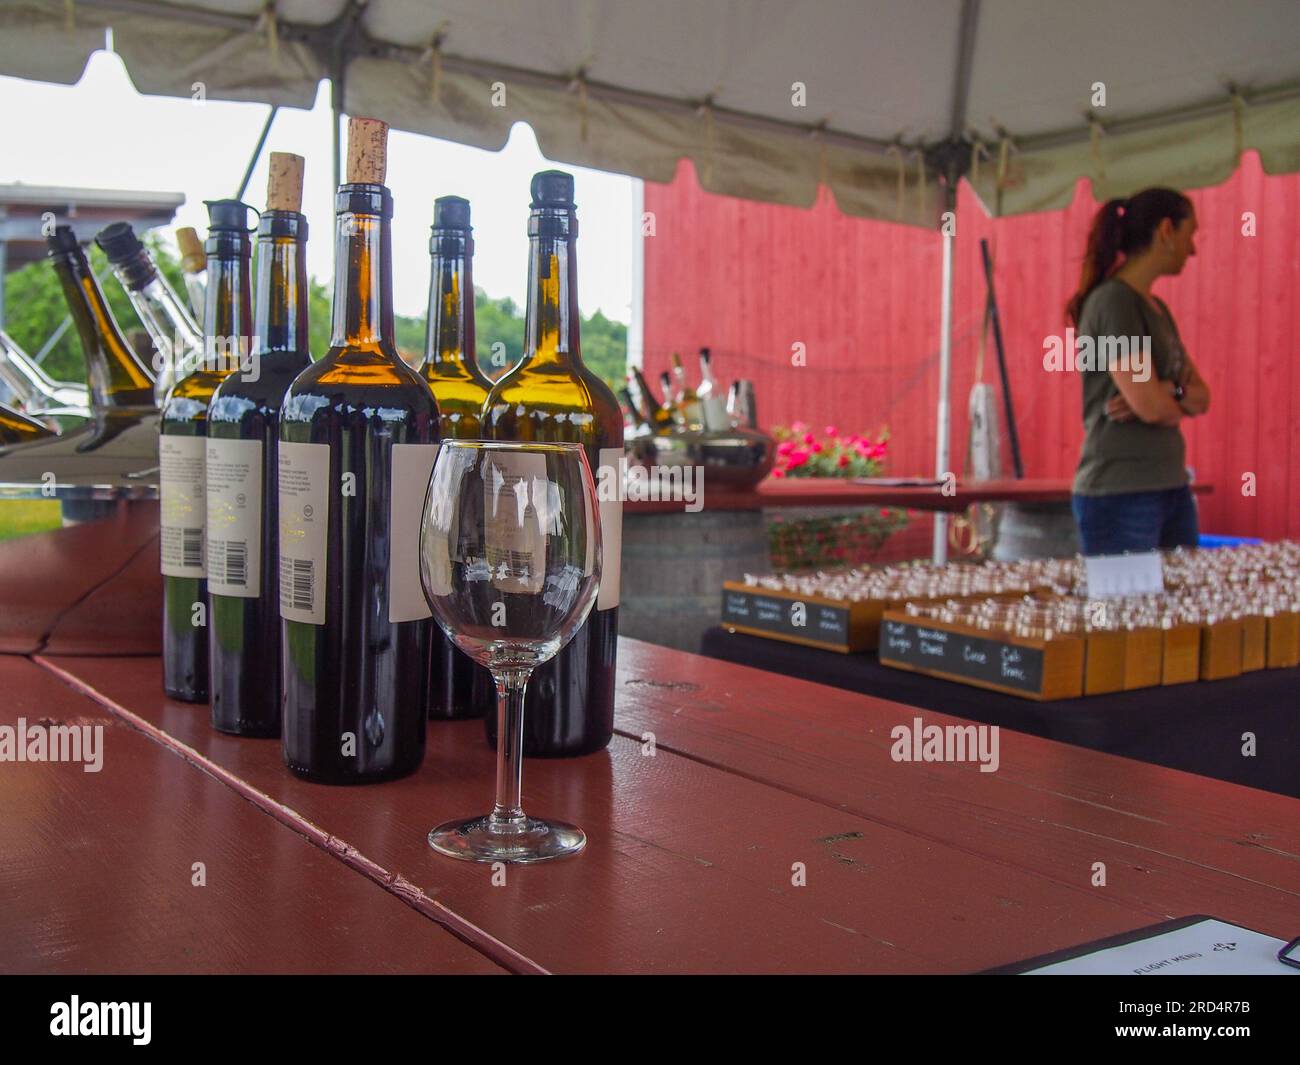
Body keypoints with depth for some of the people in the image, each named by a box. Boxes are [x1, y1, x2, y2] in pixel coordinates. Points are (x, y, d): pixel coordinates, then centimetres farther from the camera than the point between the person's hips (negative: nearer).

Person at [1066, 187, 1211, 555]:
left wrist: (1167, 391, -10)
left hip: (1171, 488, 9)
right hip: (1120, 496, -9)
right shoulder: (1113, 301, -12)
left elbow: (1200, 397, 12)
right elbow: (1152, 406, -19)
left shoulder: (1157, 308, 16)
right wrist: (1180, 402, 4)